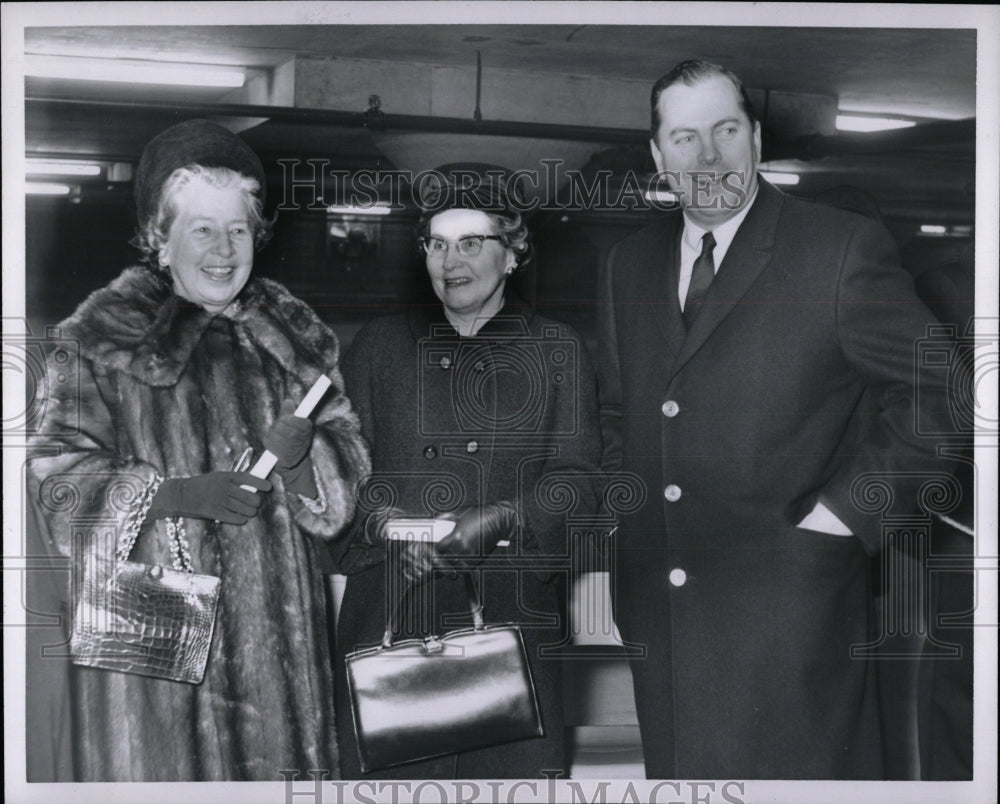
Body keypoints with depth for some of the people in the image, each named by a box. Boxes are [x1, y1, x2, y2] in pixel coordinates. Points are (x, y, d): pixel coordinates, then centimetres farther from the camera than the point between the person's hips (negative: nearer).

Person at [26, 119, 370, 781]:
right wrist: (176, 494, -18)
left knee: (271, 765, 4)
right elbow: (60, 482, -4)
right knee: (162, 765, -3)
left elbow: (349, 468, 8)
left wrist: (301, 454, -14)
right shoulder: (101, 338, 1)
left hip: (275, 624, 3)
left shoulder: (294, 335, 12)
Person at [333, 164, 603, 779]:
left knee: (512, 770, -7)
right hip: (389, 613, 1)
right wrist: (384, 519, -9)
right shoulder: (380, 343, 16)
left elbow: (578, 480, 4)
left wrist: (500, 519, -13)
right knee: (387, 777, -6)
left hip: (513, 612, -1)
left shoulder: (557, 350, 12)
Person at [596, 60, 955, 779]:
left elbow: (938, 391, -6)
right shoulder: (630, 264, 12)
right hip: (657, 608, 5)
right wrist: (620, 505, 8)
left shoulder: (844, 249, -7)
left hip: (790, 612, -5)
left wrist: (848, 511, -10)